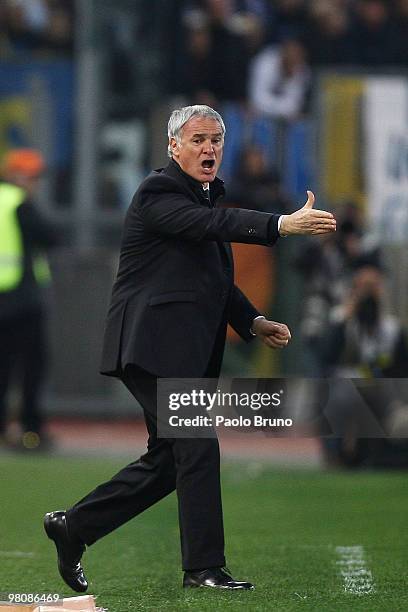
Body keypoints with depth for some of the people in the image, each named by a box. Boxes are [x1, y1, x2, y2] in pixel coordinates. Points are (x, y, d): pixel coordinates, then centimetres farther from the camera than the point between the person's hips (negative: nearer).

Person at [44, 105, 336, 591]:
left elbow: (215, 277, 25)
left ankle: (73, 526, 20)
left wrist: (253, 322, 9)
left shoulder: (206, 194, 19)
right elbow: (209, 223, -29)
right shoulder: (158, 193, -10)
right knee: (197, 447, -11)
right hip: (155, 345, -10)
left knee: (167, 463, 11)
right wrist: (283, 225, -41)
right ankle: (204, 566, -5)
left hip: (188, 351, 10)